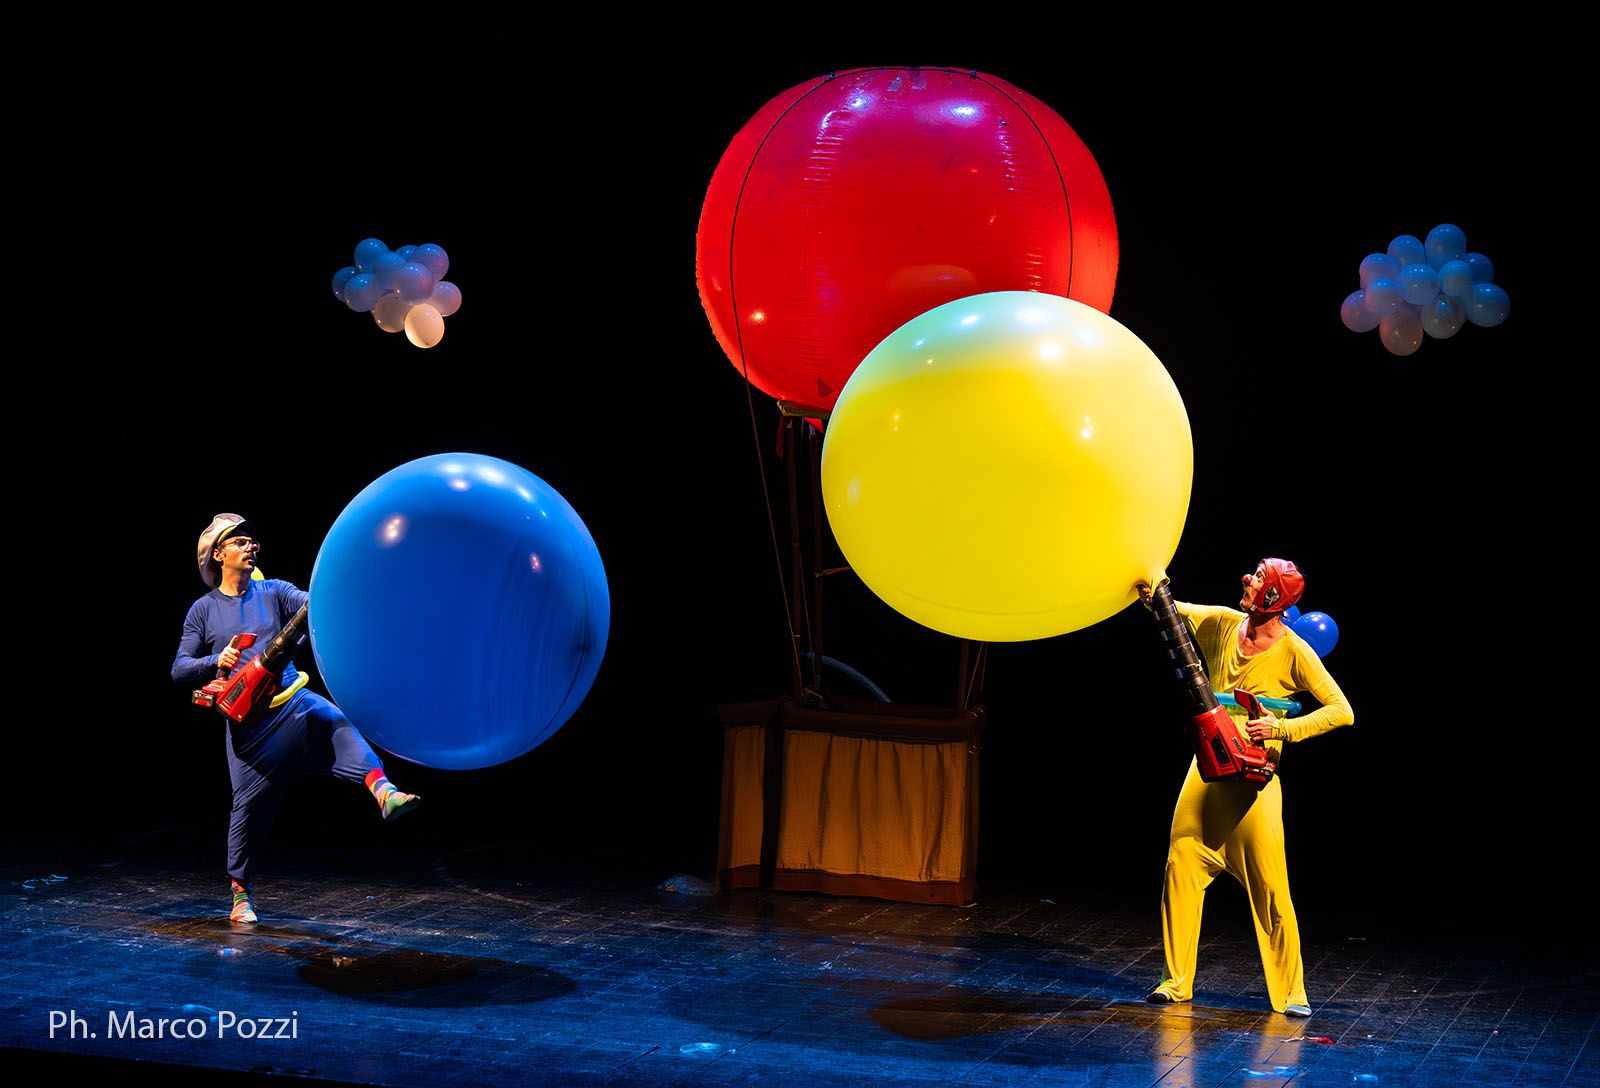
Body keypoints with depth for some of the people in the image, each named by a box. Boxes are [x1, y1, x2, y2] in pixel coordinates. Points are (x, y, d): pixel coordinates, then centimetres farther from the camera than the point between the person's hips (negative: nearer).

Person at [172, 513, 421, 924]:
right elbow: (179, 669, 4)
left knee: (336, 724, -32)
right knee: (250, 803, 1)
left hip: (291, 701, 0)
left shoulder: (273, 593, 7)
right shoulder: (203, 610, 6)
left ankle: (384, 792, -53)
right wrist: (216, 661, -15)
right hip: (245, 719, 0)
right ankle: (241, 893, 19)